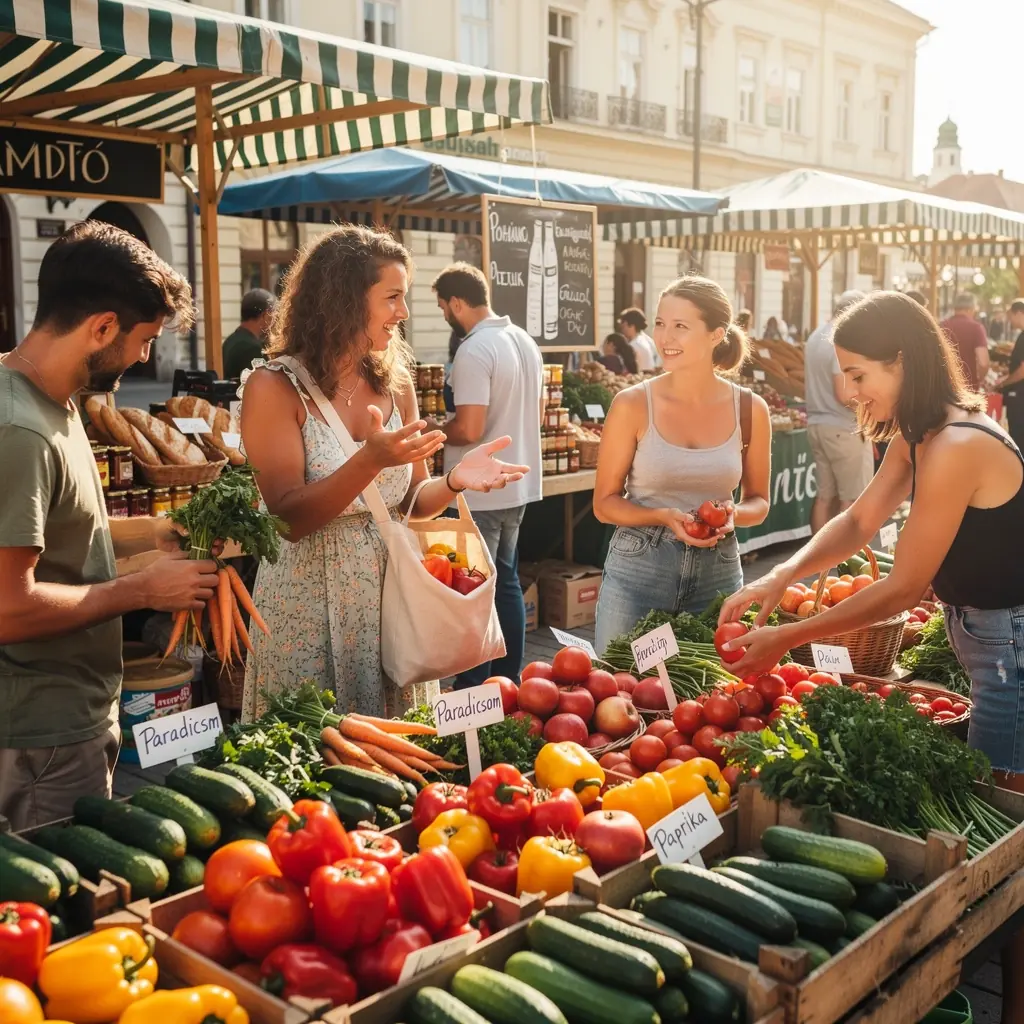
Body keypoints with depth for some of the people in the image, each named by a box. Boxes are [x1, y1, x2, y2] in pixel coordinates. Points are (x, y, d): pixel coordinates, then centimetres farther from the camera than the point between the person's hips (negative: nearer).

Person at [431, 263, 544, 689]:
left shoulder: (474, 351, -20)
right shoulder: (525, 341, 8)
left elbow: (469, 429, -25)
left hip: (479, 494, -9)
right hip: (516, 484, 9)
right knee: (507, 584, 17)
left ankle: (473, 695, 8)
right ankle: (510, 680, 26)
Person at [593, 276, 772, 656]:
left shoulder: (750, 409, -2)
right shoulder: (632, 405, -8)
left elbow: (758, 501, 9)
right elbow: (605, 503, -3)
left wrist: (733, 515, -13)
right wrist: (664, 517, -19)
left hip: (719, 572, 2)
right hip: (637, 571, -2)